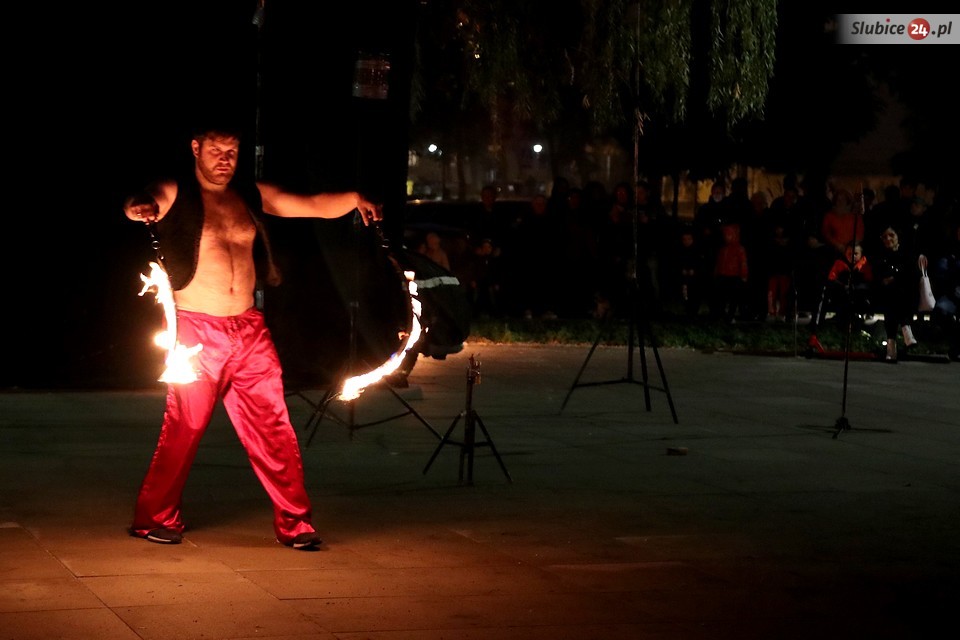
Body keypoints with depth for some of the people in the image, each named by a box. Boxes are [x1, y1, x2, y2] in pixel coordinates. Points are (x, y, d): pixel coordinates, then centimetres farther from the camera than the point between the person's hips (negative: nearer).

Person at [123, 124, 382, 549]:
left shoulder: (253, 196, 12)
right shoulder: (175, 194, -1)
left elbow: (313, 206, 10)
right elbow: (146, 202, -21)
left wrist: (353, 199, -10)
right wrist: (139, 208, -46)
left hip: (249, 330, 4)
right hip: (197, 330, -4)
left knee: (274, 428, 2)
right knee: (183, 428, -3)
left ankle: (294, 523, 7)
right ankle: (155, 518, 12)